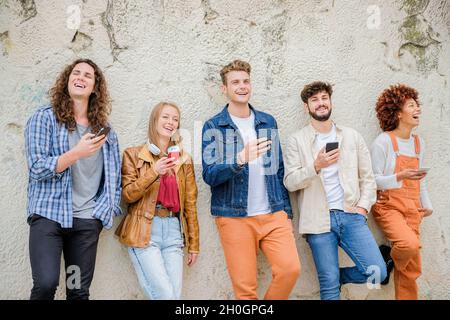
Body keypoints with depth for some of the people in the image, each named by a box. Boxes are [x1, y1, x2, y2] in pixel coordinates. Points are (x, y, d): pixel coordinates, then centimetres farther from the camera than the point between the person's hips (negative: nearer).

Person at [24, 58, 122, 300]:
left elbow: (114, 173, 15)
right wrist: (77, 153, -20)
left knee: (80, 291, 6)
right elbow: (36, 168, -8)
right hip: (49, 214, -3)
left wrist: (110, 207, 5)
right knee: (46, 284, -17)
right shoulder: (45, 117, 1)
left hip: (88, 219, 3)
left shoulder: (104, 128, 12)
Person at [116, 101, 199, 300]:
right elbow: (127, 195, -5)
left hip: (174, 231, 3)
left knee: (175, 294, 0)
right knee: (165, 295, -12)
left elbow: (190, 203, 11)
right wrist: (154, 172, -19)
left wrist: (194, 244, 11)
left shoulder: (184, 159, 11)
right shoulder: (134, 154, 3)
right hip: (145, 231, -3)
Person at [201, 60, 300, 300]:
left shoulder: (268, 122, 12)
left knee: (290, 268, -13)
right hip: (234, 216, -3)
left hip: (274, 213, 3)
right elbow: (209, 174, -10)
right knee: (245, 287, -1)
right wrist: (240, 160, -28)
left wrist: (287, 210, 13)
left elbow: (279, 170, 16)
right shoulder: (213, 127, -1)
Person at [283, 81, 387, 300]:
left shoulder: (352, 136, 11)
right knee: (329, 287, 0)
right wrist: (316, 166, -20)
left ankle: (337, 275, 20)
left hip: (351, 216, 3)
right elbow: (290, 182, -5)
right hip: (319, 220, -2)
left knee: (377, 272, -6)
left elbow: (367, 177, 12)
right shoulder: (297, 140, 2)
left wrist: (363, 207, -1)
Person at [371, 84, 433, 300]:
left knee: (412, 268, 4)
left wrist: (426, 204, 16)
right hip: (388, 206, -6)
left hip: (412, 209, 6)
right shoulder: (383, 141, -8)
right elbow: (373, 179, -10)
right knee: (410, 244, -30)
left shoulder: (418, 142, 12)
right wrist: (399, 176, -23)